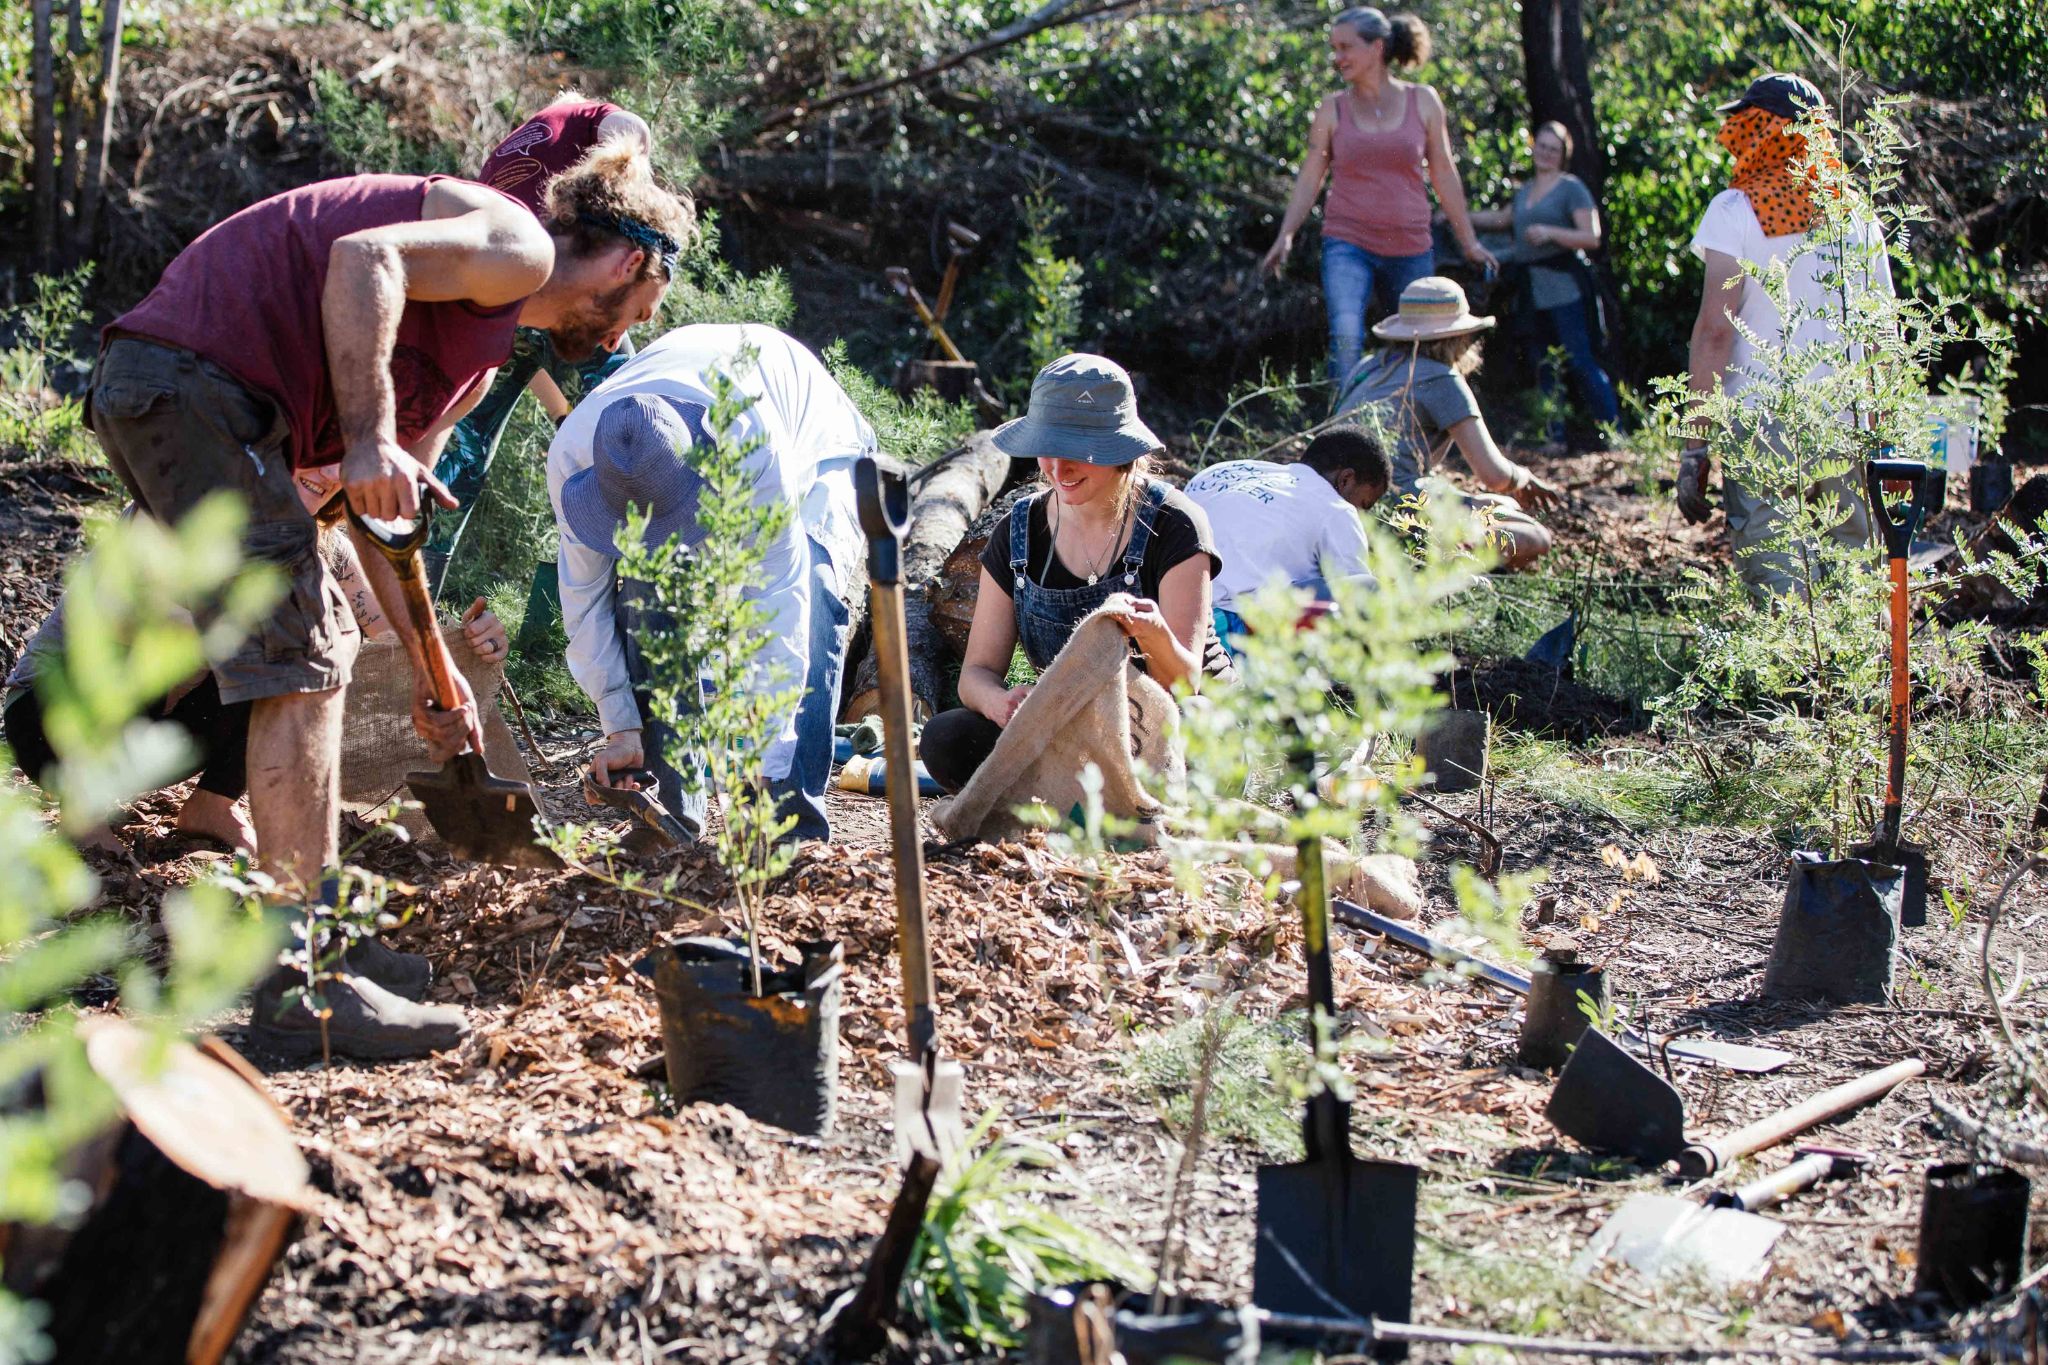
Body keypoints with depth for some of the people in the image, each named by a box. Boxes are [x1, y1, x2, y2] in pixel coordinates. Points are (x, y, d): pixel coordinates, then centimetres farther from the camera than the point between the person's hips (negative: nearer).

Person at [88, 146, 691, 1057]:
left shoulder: (476, 363, 26)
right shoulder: (520, 246, -3)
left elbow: (388, 504, 26)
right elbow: (363, 259, -20)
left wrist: (429, 667, 25)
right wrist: (369, 440, -24)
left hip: (148, 393, 11)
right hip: (196, 372, -11)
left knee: (307, 652, 18)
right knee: (301, 666, -10)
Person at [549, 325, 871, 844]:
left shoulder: (762, 451, -46)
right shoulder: (572, 456, -34)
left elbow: (778, 607, -43)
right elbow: (586, 597, -21)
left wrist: (763, 769, -43)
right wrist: (621, 727, -23)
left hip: (815, 448, -3)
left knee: (803, 610, -27)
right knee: (646, 597, -20)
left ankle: (792, 819, -23)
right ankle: (669, 812, -10)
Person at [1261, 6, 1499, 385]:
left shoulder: (1423, 101, 4)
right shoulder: (1332, 110, 4)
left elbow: (1443, 173, 10)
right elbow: (1310, 177, 5)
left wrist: (1468, 241, 12)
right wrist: (1285, 236, -6)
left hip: (1410, 250, 2)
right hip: (1348, 245, -2)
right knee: (1346, 337, -24)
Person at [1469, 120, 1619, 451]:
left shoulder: (1571, 188, -3)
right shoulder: (1525, 191, 19)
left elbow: (1592, 237, -10)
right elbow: (1501, 219, 38)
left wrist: (1550, 233, -20)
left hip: (1564, 285, -8)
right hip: (1534, 288, 8)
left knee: (1580, 361, -13)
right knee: (1545, 365, 7)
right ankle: (1556, 436, 11)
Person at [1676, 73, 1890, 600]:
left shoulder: (1737, 211, -2)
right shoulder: (1859, 215, 11)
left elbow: (1715, 330, -8)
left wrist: (1695, 446, -7)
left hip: (1762, 424, -4)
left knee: (1775, 588, -3)